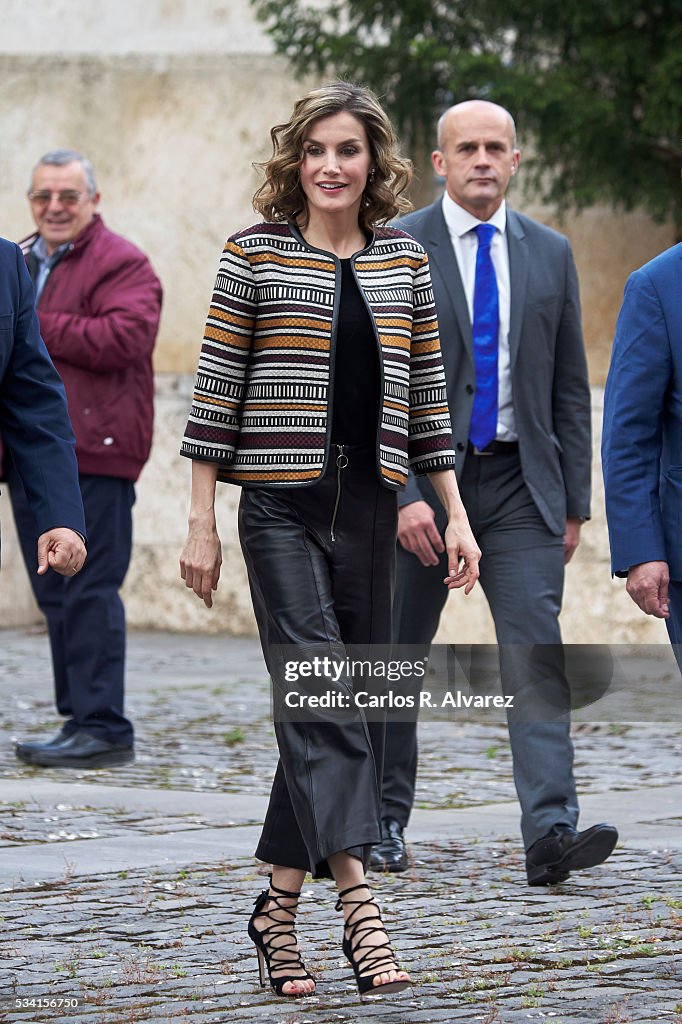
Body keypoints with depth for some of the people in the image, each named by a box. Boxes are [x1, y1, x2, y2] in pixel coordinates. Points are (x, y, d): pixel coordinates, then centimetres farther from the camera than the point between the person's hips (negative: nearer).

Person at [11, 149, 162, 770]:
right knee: (56, 596, 9)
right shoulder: (19, 264, 21)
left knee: (89, 593, -11)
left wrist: (36, 327, -14)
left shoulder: (122, 263, -3)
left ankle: (103, 727, -10)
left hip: (94, 455, -8)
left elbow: (126, 337, -19)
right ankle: (79, 721, 14)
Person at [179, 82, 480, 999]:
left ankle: (282, 899, 15)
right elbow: (215, 391, -1)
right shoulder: (255, 255, 0)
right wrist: (201, 524, -4)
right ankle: (356, 900, -23)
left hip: (370, 506, 4)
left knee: (341, 708, 5)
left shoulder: (404, 262, 11)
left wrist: (456, 515, 8)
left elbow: (427, 399, 14)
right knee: (323, 695, -14)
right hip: (282, 505, -4)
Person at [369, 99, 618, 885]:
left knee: (536, 654, -11)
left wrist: (574, 502, 7)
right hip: (419, 477, -2)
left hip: (520, 482, 2)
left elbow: (569, 387, 11)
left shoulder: (549, 254, 8)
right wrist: (404, 493, -16)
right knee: (399, 658, 8)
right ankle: (385, 820, 24)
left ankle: (551, 832, -19)